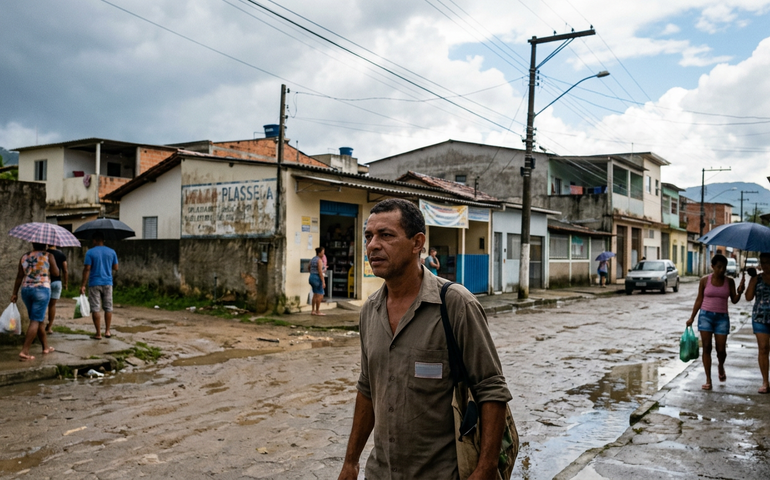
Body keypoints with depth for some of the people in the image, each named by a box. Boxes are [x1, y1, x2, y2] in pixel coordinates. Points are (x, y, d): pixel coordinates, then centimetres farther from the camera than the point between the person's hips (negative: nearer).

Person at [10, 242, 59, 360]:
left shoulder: (24, 257, 8)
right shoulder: (48, 256, -5)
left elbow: (19, 276, 5)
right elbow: (56, 273, 1)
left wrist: (15, 293, 6)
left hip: (26, 290, 6)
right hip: (42, 290, -5)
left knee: (39, 320, 17)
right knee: (35, 321, -5)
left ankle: (46, 347, 27)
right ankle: (24, 352, -13)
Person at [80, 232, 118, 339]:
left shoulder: (90, 252, -6)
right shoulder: (112, 252, 3)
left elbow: (87, 269, -11)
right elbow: (116, 268, 6)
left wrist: (83, 285, -8)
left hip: (94, 284, -3)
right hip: (108, 283, 3)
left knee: (96, 309, 1)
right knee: (108, 308, 12)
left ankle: (98, 334, 2)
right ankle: (107, 331, 14)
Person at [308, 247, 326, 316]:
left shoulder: (313, 259, 11)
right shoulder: (319, 260, -16)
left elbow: (308, 267, 24)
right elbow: (320, 272, -21)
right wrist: (323, 282, -20)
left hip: (312, 277, 9)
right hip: (317, 278, -9)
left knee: (315, 295, 17)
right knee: (320, 295, -2)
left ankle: (312, 311, 18)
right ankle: (317, 311, 0)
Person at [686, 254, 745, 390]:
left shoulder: (729, 281, 2)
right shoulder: (705, 280, -1)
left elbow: (734, 300, 2)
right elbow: (699, 300, 4)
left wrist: (739, 292, -19)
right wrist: (692, 317, 2)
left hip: (722, 317, 1)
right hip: (706, 316, -1)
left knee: (721, 349, 0)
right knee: (706, 348, -2)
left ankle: (721, 366, 36)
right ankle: (708, 380, 5)